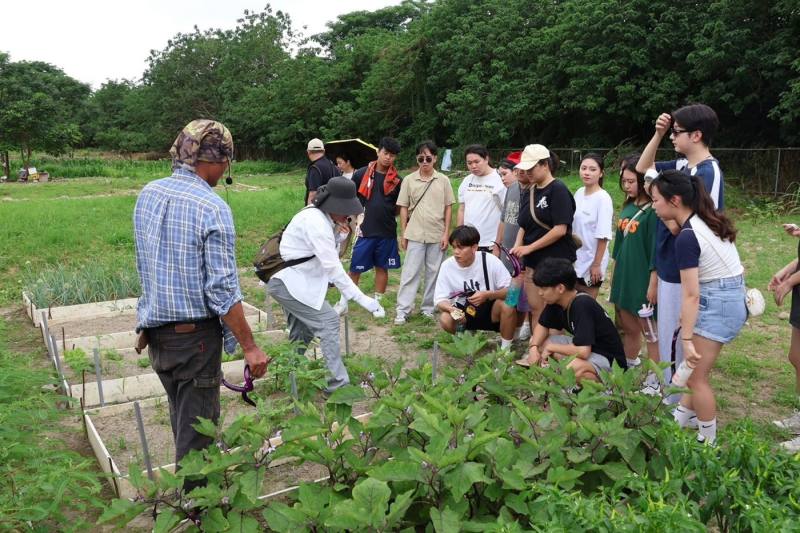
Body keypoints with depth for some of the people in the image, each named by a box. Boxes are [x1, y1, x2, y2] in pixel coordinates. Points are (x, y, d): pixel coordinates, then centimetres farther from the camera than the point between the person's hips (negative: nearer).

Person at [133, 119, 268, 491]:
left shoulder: (147, 195, 2)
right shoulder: (211, 208, -20)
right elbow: (223, 290, -22)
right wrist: (250, 347, -15)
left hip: (155, 331, 8)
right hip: (196, 334, -7)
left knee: (182, 420, 24)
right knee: (196, 430, 7)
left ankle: (187, 492, 42)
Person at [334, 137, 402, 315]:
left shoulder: (396, 180, 3)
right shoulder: (361, 174, -1)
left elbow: (399, 207, 12)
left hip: (387, 232, 2)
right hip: (364, 231, -2)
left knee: (382, 267, 11)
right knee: (355, 268, 3)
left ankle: (377, 303, 24)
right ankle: (343, 303, 15)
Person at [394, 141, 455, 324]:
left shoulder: (443, 180, 1)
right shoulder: (409, 180, 1)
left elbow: (448, 207, 4)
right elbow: (403, 207, 4)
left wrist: (446, 233, -2)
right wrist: (404, 234, 1)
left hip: (437, 235, 1)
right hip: (415, 235, -1)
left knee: (433, 273, 8)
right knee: (410, 272, 0)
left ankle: (428, 307, 20)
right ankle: (403, 309, 4)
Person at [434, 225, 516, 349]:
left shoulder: (490, 260, -20)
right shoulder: (447, 265, -14)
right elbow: (440, 299, -12)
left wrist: (487, 295, -34)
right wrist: (451, 309, -34)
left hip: (491, 310, -1)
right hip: (464, 312, 1)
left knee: (507, 305, -32)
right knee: (445, 320, -28)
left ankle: (506, 348, -10)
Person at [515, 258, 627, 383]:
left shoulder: (582, 305, -30)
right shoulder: (555, 301, -5)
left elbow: (583, 351, -34)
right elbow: (542, 326, 10)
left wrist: (551, 347, -18)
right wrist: (534, 347, -11)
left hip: (608, 358, -9)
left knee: (573, 368, -38)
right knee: (536, 341, 2)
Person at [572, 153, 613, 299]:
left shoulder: (603, 199, -17)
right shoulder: (579, 193, 3)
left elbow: (603, 236, -18)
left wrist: (596, 264, -18)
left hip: (591, 261, -6)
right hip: (575, 259, 6)